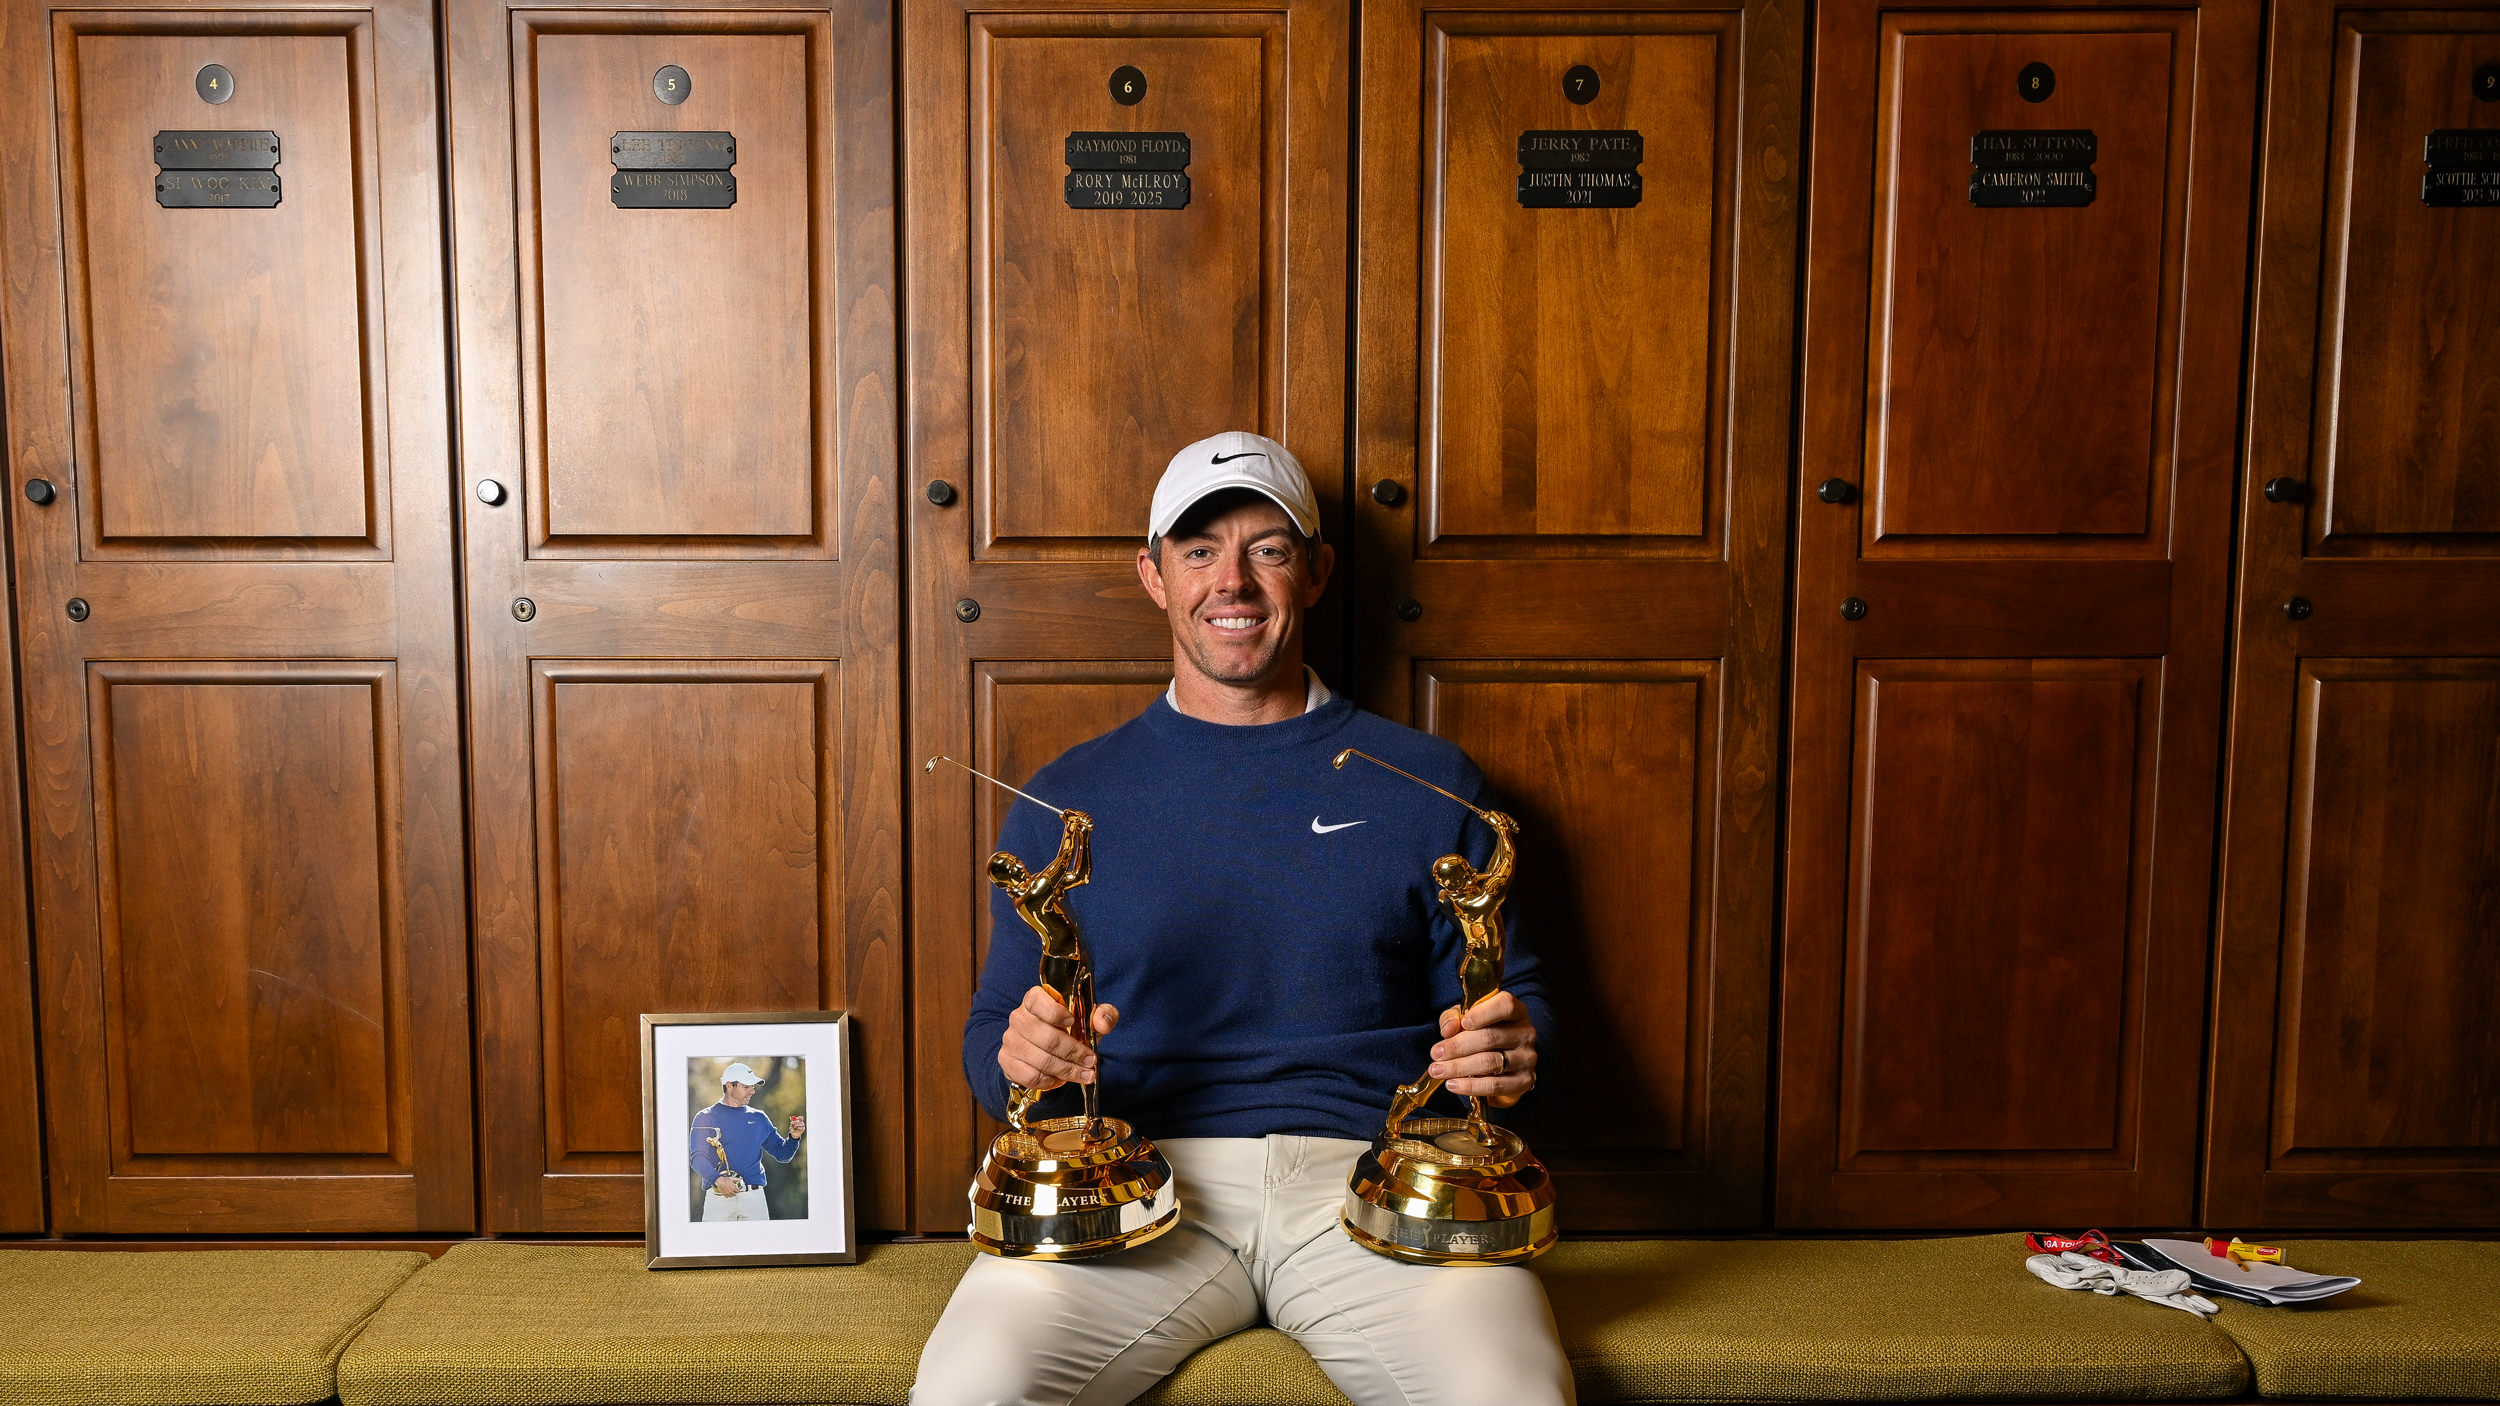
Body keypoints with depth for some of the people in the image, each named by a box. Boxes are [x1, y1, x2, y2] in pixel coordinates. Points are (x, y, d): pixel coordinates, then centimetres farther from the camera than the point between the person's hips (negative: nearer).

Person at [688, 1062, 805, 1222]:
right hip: (719, 1195, -3)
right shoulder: (705, 1118, 5)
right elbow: (698, 1157, -7)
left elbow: (781, 1154, 14)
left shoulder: (759, 1118, 15)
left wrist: (793, 1137, -6)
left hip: (754, 1196, 3)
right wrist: (718, 1179, -24)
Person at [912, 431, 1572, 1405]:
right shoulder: (1066, 800, 13)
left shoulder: (1425, 782, 12)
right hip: (1137, 1180, 1)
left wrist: (1510, 1051, -9)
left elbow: (1511, 992, 15)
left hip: (1366, 1175, 0)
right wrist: (1022, 1058, -10)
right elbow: (993, 1033, 14)